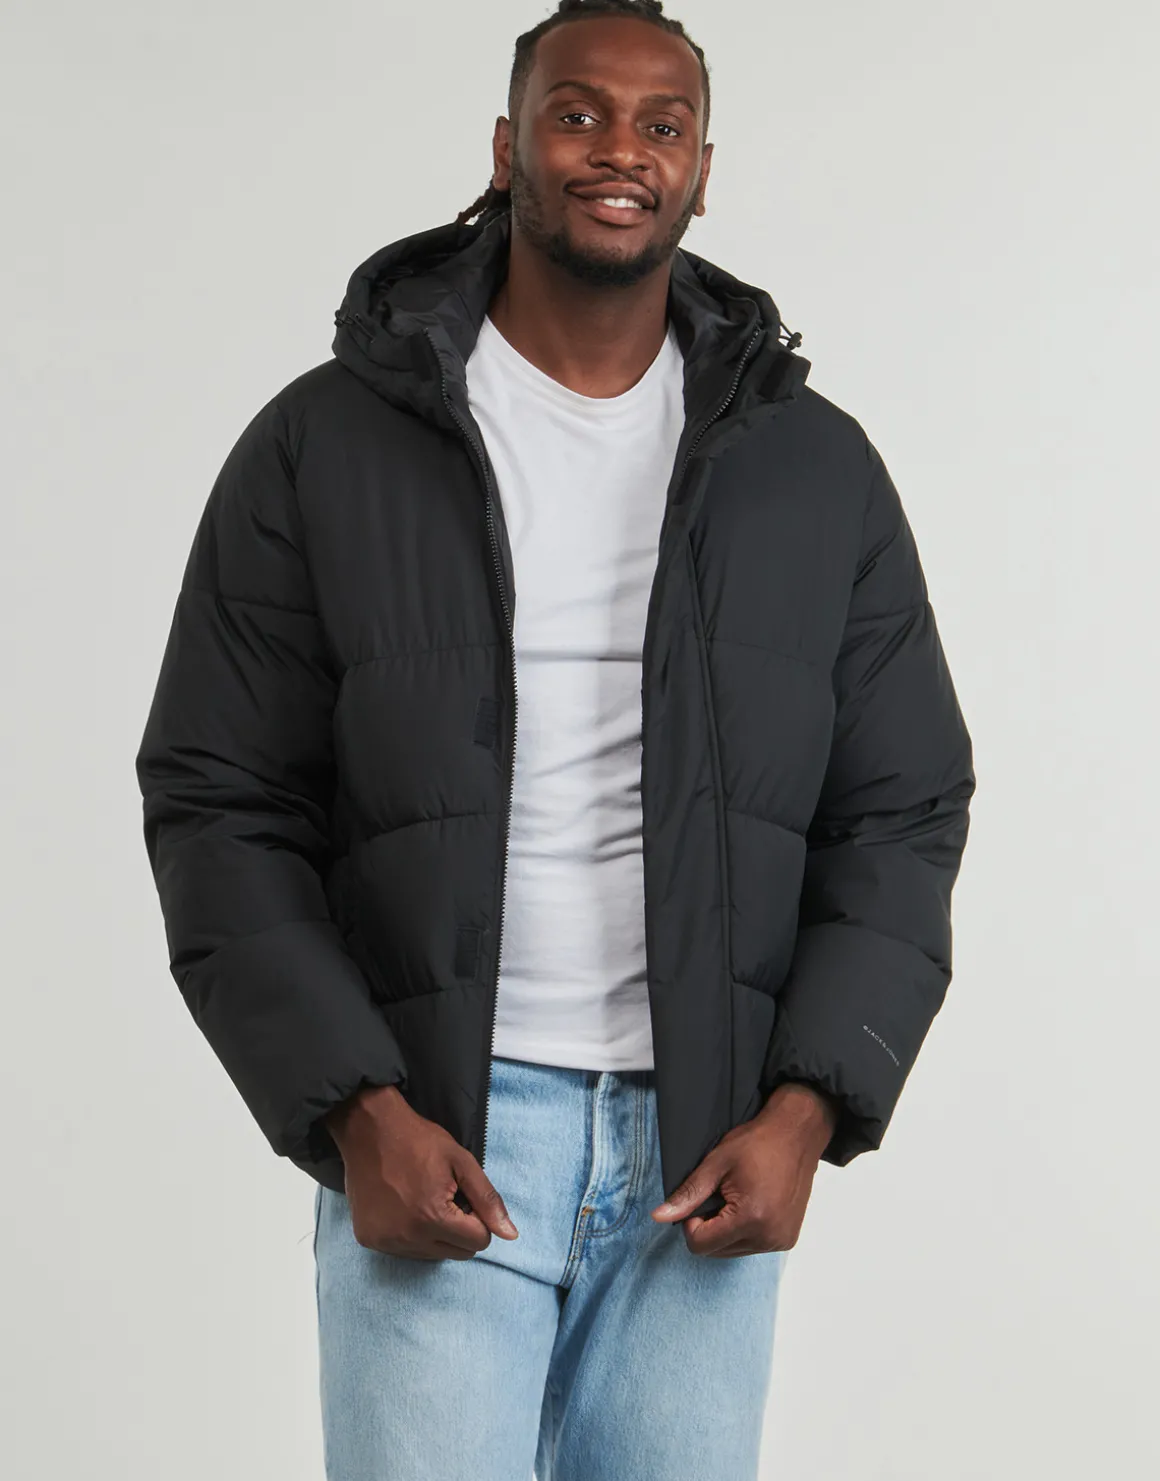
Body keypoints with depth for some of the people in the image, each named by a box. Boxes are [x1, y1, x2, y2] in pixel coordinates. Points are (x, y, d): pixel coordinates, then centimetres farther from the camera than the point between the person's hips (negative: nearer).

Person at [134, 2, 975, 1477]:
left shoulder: (817, 471, 7)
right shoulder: (324, 447, 1)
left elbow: (901, 819, 8)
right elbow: (218, 808, 0)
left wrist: (809, 1107, -5)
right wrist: (353, 1112, -10)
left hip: (710, 1152, 2)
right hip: (432, 1144, -2)